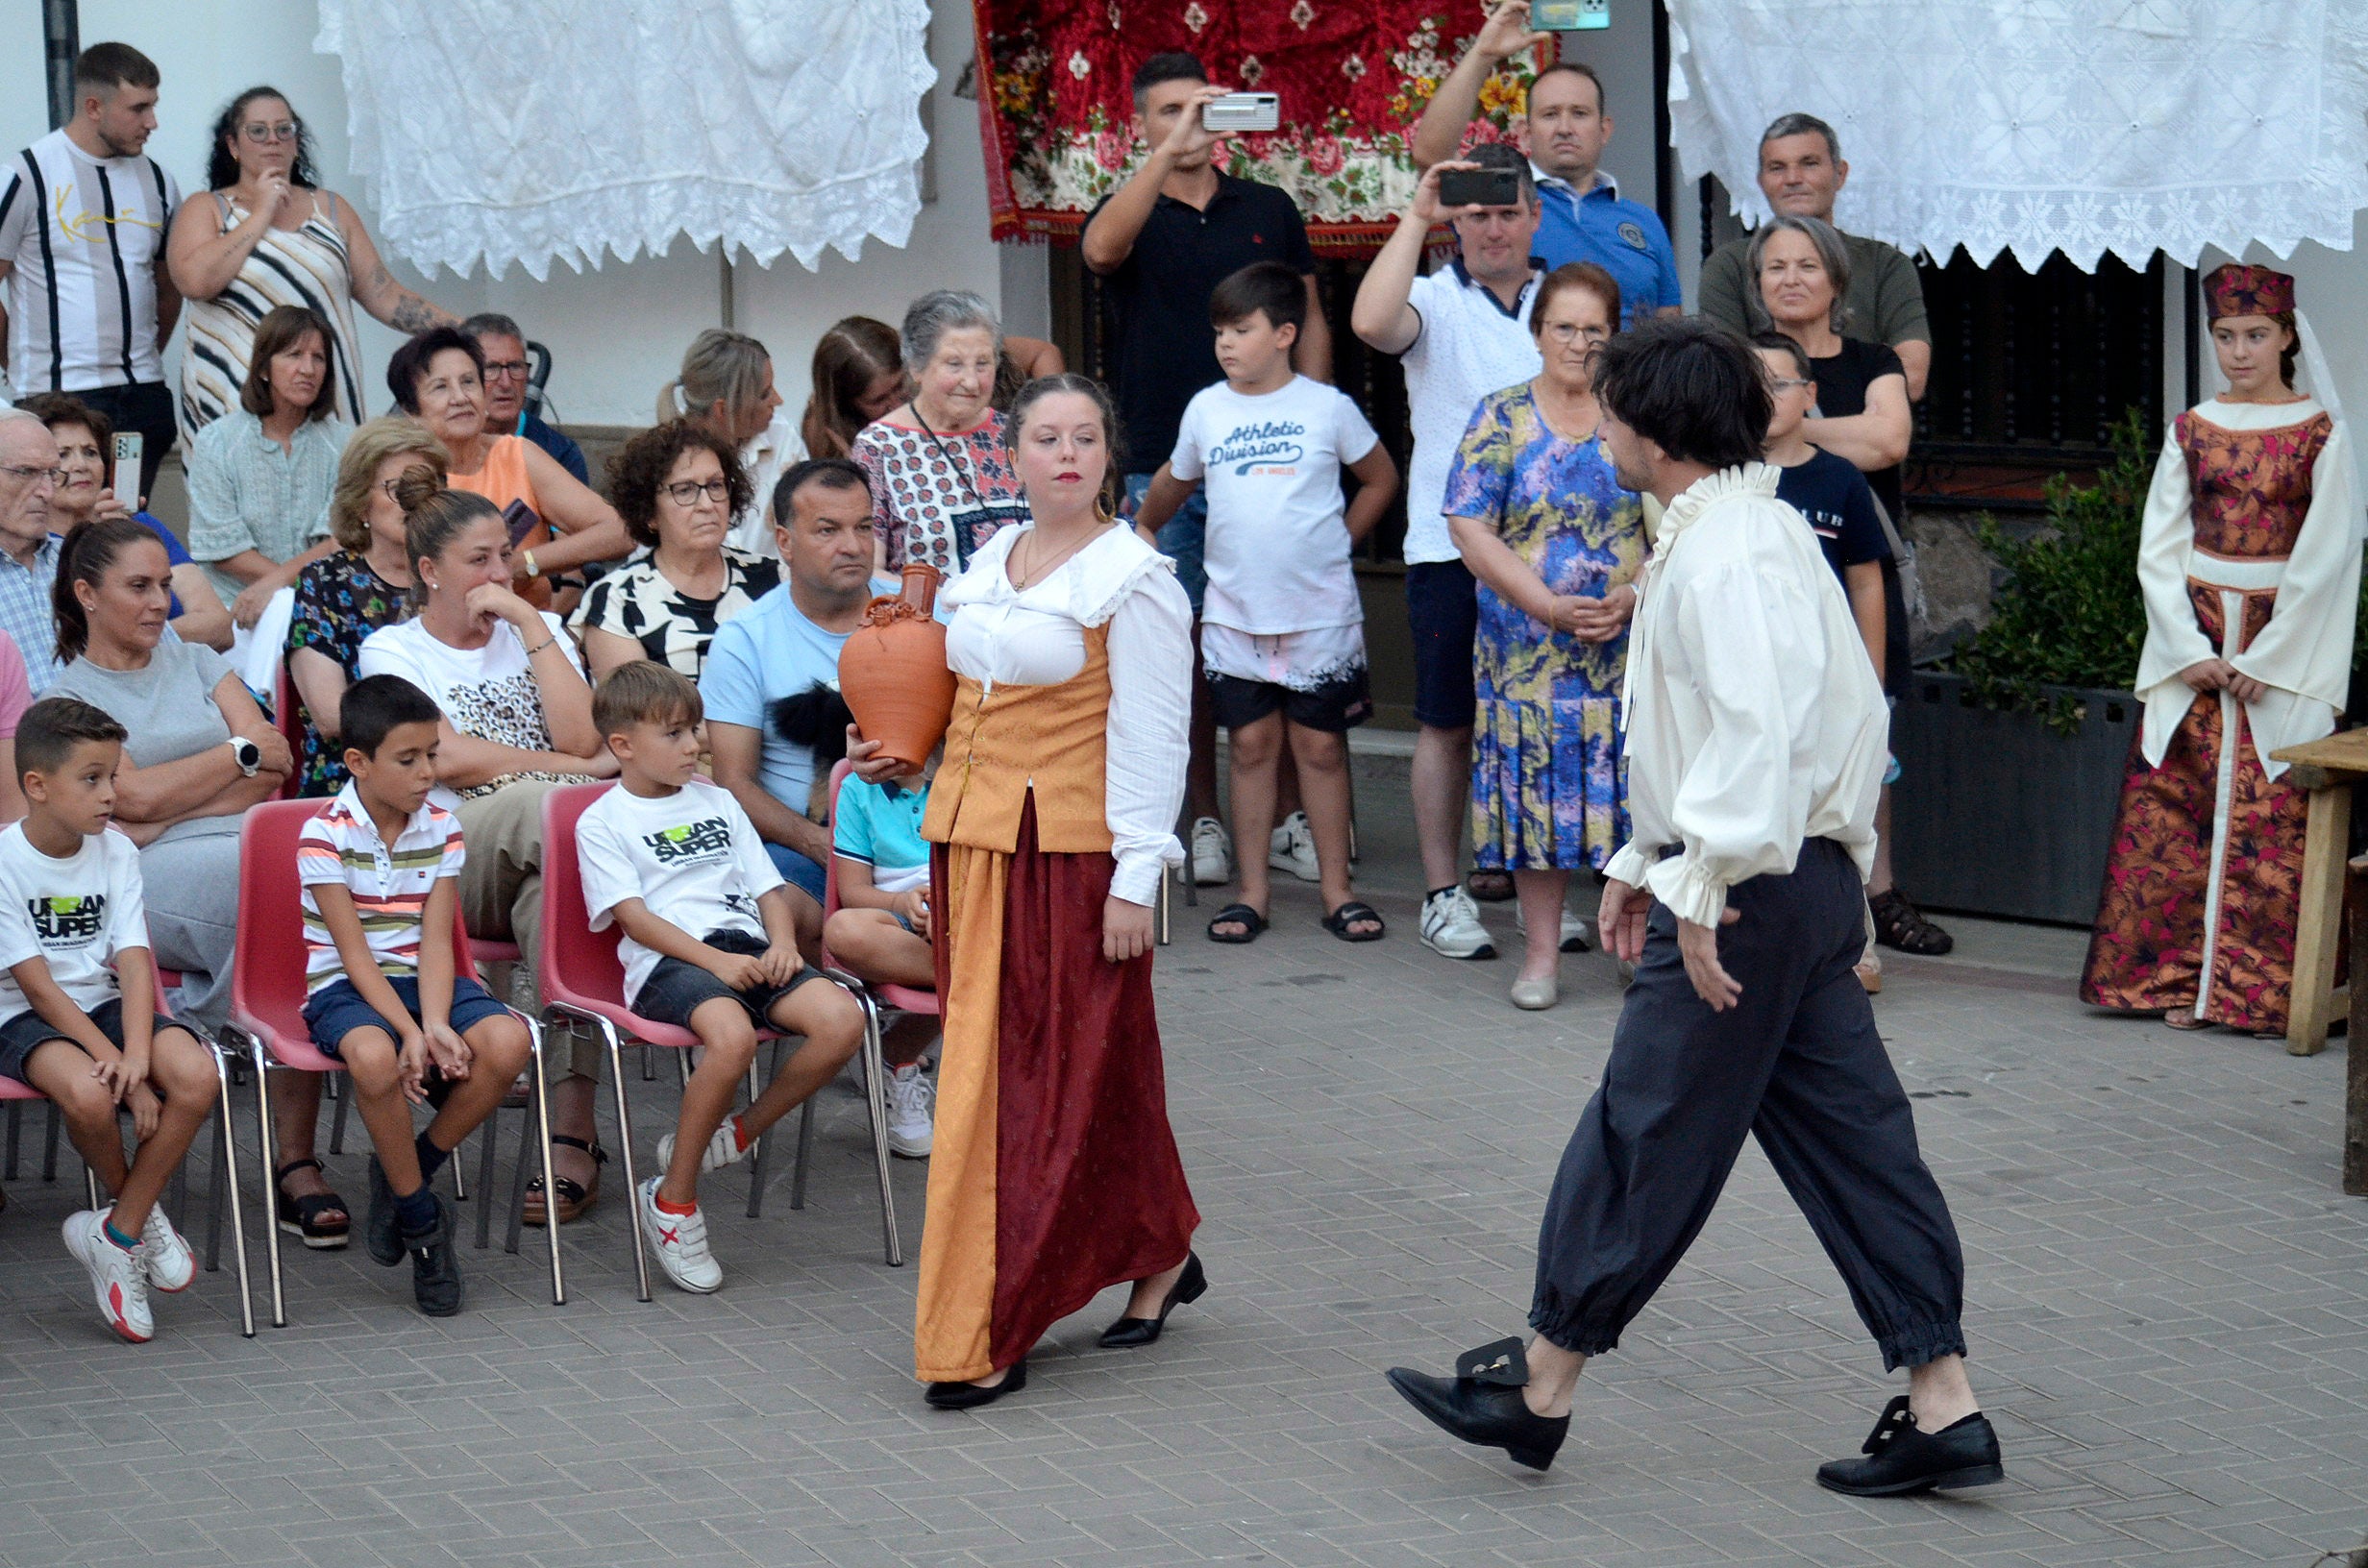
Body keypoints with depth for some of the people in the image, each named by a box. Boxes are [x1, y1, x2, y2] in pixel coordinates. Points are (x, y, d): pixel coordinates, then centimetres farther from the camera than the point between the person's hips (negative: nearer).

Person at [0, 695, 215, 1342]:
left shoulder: (116, 853, 3)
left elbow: (133, 964, -6)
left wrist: (137, 1056, -25)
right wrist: (118, 1070, -23)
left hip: (104, 1004, 5)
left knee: (196, 1076, -25)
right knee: (88, 1092, -37)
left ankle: (116, 1233, -12)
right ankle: (140, 1212, -4)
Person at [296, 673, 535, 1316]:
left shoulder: (442, 829, 4)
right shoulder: (324, 836, -9)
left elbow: (435, 941, -4)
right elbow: (354, 951, -13)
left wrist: (436, 1026, -21)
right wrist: (409, 1031, -24)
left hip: (425, 979, 4)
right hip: (345, 988, -4)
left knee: (507, 1041, -27)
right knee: (375, 1055, -39)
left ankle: (406, 1173, -5)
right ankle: (421, 1220, -18)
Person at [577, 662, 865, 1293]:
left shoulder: (717, 802, 26)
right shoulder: (601, 822, 7)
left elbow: (767, 886, 22)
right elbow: (633, 915, -5)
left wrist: (783, 944, -1)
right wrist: (715, 961, -18)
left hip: (748, 950, 6)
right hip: (666, 962, -6)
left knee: (842, 1021, -23)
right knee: (732, 1036, -38)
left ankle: (738, 1132, -3)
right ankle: (672, 1200, -20)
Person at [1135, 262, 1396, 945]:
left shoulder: (1326, 407, -3)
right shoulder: (1206, 410, 3)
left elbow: (1380, 479, 10)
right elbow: (1171, 485, 19)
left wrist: (1338, 542, 6)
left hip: (1321, 608, -2)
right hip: (1234, 609, 2)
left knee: (1320, 745, 3)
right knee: (1252, 744, 4)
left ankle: (1337, 889, 9)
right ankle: (1253, 889, 10)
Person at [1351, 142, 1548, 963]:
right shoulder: (1435, 302, 0)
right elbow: (1372, 322, -24)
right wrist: (1417, 217, -19)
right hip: (1450, 546, -3)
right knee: (1448, 723, 3)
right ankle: (1443, 893, 11)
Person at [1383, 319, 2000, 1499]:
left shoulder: (1723, 558, -18)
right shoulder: (1746, 532, 16)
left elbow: (1755, 732, -29)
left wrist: (1702, 891, -26)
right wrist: (1644, 861, 26)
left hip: (1755, 887, -10)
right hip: (1806, 882, 10)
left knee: (1645, 1136, 1)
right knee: (1849, 1135, 9)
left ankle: (1539, 1391, 12)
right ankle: (1943, 1409, 9)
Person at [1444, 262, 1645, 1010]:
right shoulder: (1501, 419, 4)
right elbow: (1470, 528, -3)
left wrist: (1634, 597, -13)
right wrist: (1548, 606, -13)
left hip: (1634, 641, 0)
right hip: (1529, 650, 0)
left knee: (1631, 789, -2)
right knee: (1539, 791, 1)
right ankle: (1542, 953, 9)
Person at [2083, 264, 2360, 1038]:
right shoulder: (2191, 431, 9)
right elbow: (2159, 549, 6)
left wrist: (2266, 658, -10)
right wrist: (2191, 650, -6)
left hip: (2285, 643, -3)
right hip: (2193, 639, 3)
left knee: (2272, 819, -7)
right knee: (2174, 808, -2)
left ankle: (2266, 989, -4)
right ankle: (2182, 976, 5)